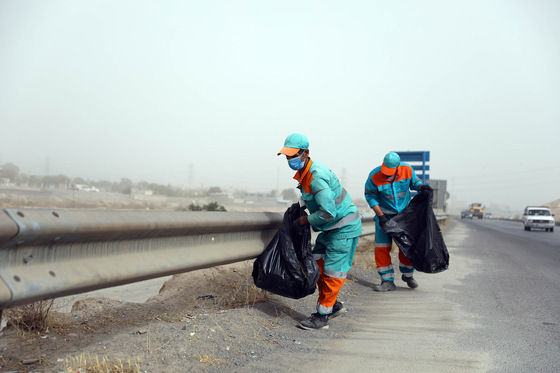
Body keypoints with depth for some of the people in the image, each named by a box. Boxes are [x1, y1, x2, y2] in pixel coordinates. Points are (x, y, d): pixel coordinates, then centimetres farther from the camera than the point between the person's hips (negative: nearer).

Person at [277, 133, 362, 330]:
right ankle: (334, 305, 26)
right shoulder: (303, 172, 5)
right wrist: (300, 204, 9)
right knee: (318, 265, 12)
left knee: (332, 271, -4)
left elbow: (328, 212, -31)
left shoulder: (316, 176, -27)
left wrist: (304, 220, -19)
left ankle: (322, 316, 6)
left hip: (344, 228, -10)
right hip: (331, 228, 10)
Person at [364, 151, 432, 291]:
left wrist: (421, 187, -21)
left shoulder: (407, 170, -18)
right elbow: (370, 196, -12)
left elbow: (414, 182, 3)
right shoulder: (374, 176, -24)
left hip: (404, 213, 1)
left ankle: (408, 275, 29)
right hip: (385, 214, -1)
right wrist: (380, 216, -17)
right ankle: (388, 282, 4)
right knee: (382, 247, -6)